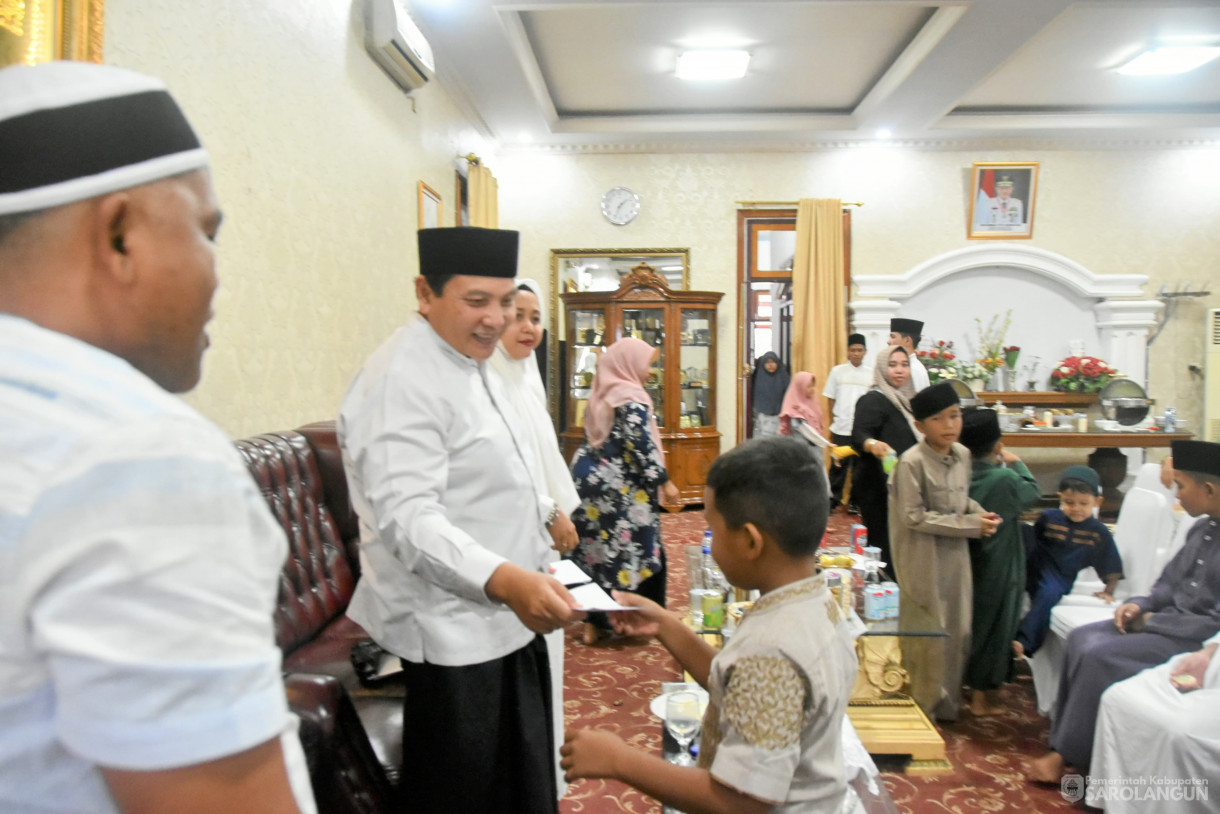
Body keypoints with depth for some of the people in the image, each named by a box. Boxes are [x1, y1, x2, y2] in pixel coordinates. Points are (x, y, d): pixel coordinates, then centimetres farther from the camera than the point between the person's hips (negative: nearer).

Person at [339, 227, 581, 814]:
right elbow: (407, 517, -32)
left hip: (505, 615, 10)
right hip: (453, 635, -10)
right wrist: (503, 580, -45)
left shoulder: (469, 364, 10)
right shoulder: (403, 382, -22)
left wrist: (544, 512, 32)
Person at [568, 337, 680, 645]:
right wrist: (664, 482, -13)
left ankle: (594, 622, 17)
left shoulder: (600, 394, 12)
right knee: (638, 550, 4)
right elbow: (641, 446, -19)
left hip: (593, 482, 8)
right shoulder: (632, 398, -12)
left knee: (598, 548, 12)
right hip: (622, 489, -8)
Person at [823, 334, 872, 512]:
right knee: (839, 465, 2)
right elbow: (831, 399, 7)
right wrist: (832, 424, 5)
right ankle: (833, 499, 13)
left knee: (860, 466, 6)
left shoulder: (871, 374, 4)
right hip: (841, 428, -1)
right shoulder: (838, 371, 3)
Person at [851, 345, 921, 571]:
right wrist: (872, 444, -48)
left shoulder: (903, 400, 13)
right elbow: (859, 435, -30)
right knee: (883, 547, -10)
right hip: (879, 488, -9)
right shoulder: (873, 400, -13)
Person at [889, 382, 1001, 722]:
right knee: (929, 634, 5)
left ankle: (949, 700, 35)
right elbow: (914, 517, -20)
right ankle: (925, 705, 23)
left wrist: (980, 512, -8)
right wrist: (972, 526, -19)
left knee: (958, 630, 16)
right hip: (925, 561, -7)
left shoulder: (962, 455, 2)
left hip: (956, 557, 7)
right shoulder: (912, 462, -19)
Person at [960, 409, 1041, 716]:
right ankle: (982, 699, 18)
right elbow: (1033, 493, -3)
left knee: (968, 626, 19)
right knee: (993, 630, 8)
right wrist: (1016, 463, 9)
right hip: (997, 573, -5)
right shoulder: (1005, 479, -21)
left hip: (967, 566, 5)